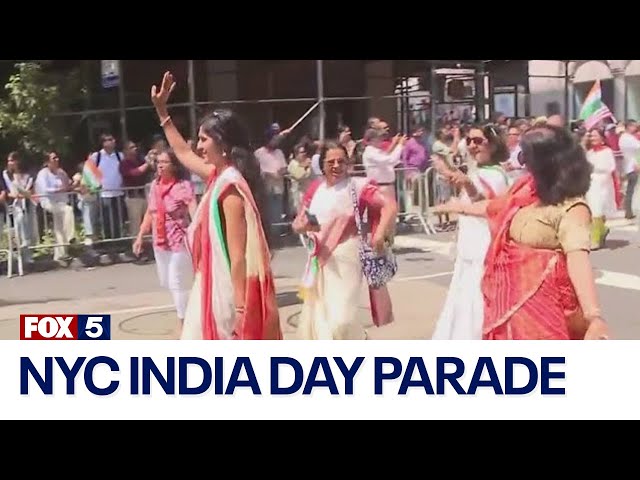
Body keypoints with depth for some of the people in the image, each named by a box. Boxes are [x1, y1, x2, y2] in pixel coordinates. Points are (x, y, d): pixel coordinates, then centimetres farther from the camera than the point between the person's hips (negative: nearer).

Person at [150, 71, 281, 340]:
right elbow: (183, 153, 29)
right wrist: (161, 110, 30)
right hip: (215, 289, 10)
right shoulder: (219, 177, 9)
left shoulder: (230, 188, -19)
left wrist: (241, 310, -23)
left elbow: (239, 256, -23)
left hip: (229, 292, -10)